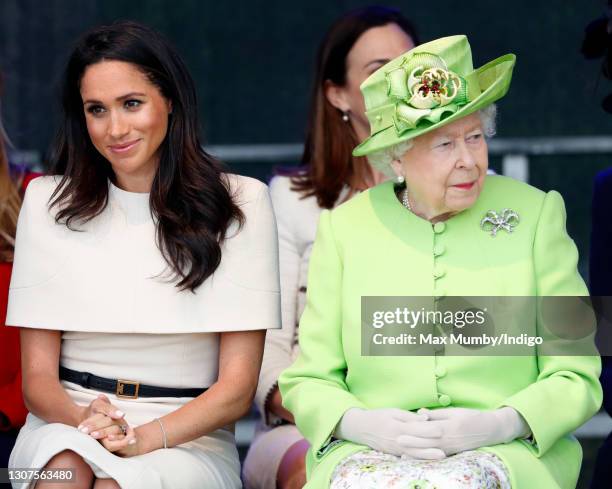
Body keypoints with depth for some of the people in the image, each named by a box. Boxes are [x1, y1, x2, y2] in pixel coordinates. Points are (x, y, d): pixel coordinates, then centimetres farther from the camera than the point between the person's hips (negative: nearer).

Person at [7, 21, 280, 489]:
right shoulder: (48, 202, 8)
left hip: (188, 441, -2)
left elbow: (237, 388, -2)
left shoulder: (240, 202, 2)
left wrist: (148, 437, -20)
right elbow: (37, 377, 5)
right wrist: (84, 419, -18)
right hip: (66, 427, 2)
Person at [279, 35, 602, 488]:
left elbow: (575, 379, 5)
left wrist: (499, 424, -14)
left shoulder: (536, 214, 6)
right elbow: (307, 382, 10)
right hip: (371, 452, 1)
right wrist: (360, 424, -12)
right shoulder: (344, 227, 8)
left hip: (505, 452, -1)